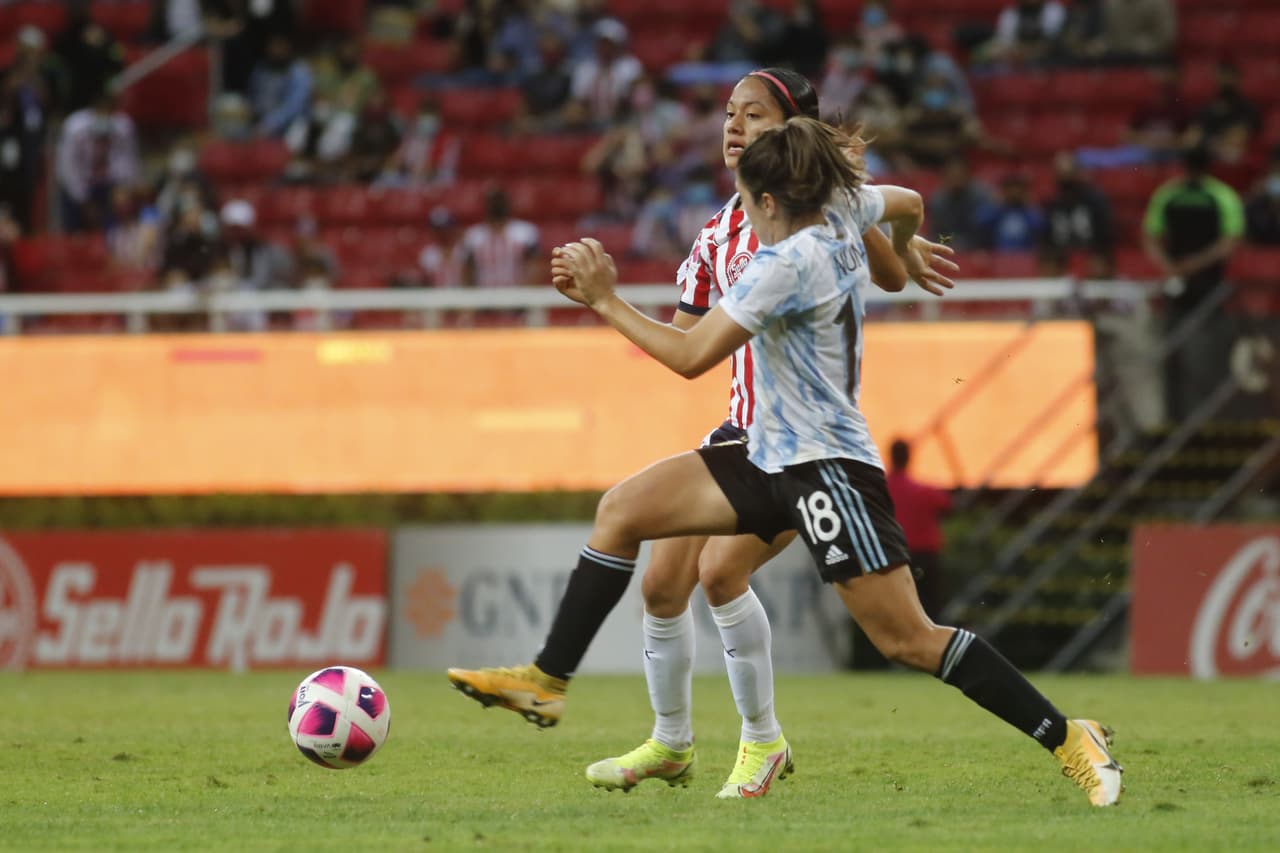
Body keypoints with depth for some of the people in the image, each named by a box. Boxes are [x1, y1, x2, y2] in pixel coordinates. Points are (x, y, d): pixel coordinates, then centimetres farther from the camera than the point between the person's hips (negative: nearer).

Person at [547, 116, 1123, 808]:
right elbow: (908, 203, 28)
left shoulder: (787, 264, -21)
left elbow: (690, 356, -21)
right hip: (773, 459, 10)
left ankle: (1067, 738, -2)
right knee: (622, 510, 4)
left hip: (827, 468, -10)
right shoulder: (843, 214, 4)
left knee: (909, 641, -9)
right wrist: (905, 255, 51)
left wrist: (605, 301, -11)